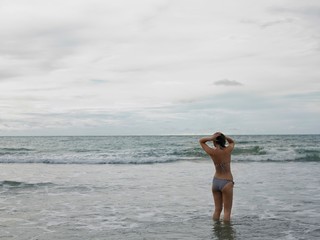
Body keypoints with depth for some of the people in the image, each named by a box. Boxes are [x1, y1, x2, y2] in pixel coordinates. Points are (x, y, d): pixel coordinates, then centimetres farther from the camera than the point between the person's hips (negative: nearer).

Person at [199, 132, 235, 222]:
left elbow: (201, 141, 7)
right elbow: (232, 142, 14)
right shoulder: (228, 150, -10)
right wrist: (224, 136, -5)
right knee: (227, 211, 3)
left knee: (217, 209, 13)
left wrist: (211, 138, -12)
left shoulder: (212, 152, -9)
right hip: (226, 182, -3)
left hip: (215, 181, 3)